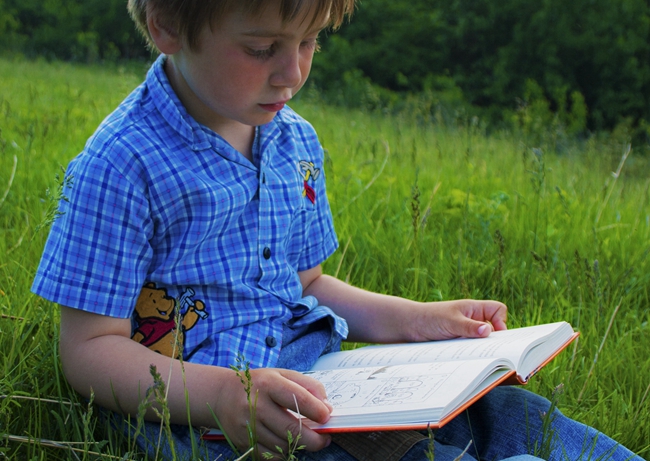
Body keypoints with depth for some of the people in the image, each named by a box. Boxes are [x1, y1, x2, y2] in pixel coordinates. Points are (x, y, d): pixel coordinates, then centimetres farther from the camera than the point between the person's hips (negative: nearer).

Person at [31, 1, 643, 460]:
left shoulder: (295, 142, 10)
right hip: (203, 412, -7)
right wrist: (220, 393, -29)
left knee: (500, 412, -13)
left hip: (311, 379, 7)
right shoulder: (122, 164, -13)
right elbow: (89, 349, -12)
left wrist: (414, 321, 7)